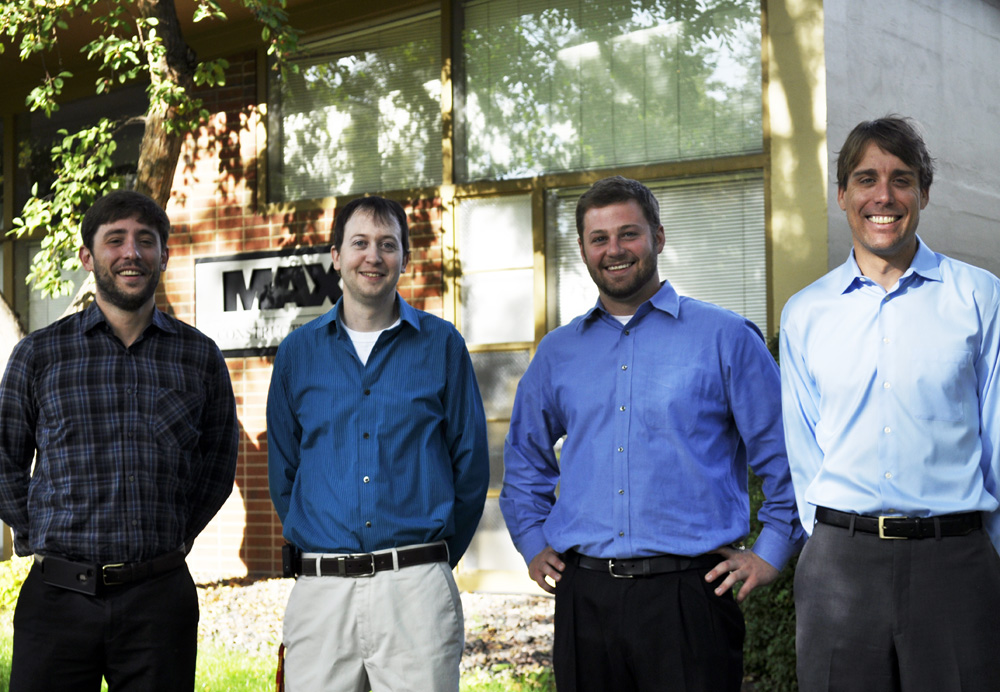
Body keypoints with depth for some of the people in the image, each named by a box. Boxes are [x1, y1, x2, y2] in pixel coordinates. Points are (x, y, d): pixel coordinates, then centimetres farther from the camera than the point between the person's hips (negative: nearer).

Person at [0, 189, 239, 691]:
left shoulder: (200, 357, 6)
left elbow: (219, 463, 17)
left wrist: (174, 537, 11)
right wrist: (42, 541, 7)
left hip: (160, 595, 1)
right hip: (58, 594, 0)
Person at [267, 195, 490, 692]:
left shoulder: (441, 345, 4)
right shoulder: (298, 352, 9)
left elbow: (470, 465, 7)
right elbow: (282, 473, 15)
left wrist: (431, 560, 9)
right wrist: (316, 549, 12)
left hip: (417, 589, -1)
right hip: (320, 590, 1)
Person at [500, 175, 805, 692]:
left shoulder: (725, 336, 2)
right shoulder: (557, 353, 13)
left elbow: (785, 455, 4)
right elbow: (524, 460, 26)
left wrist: (771, 553, 0)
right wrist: (533, 545, 16)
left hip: (688, 591, -3)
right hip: (584, 594, 3)